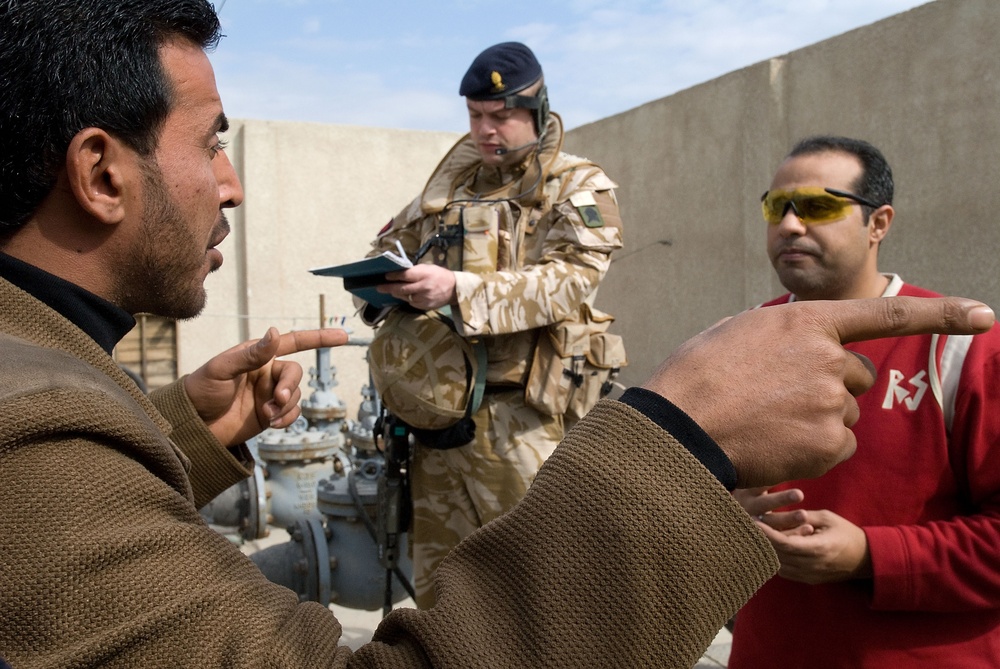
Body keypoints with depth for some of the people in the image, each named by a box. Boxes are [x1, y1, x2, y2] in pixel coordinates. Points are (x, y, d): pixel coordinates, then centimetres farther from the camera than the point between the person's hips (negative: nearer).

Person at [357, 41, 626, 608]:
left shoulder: (578, 187, 1)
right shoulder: (452, 183, 18)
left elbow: (572, 280, -16)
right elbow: (390, 242, 27)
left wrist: (458, 290, -28)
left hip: (519, 420, -5)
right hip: (438, 412, 6)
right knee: (436, 585, 15)